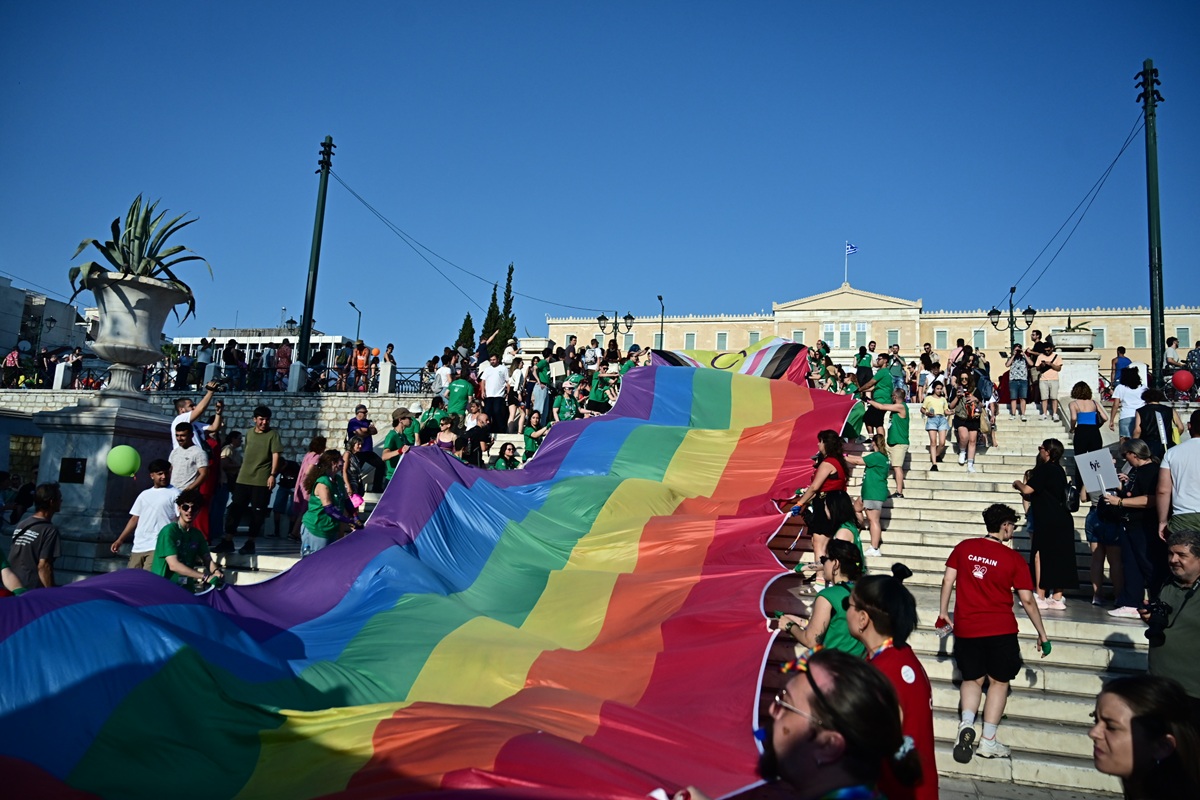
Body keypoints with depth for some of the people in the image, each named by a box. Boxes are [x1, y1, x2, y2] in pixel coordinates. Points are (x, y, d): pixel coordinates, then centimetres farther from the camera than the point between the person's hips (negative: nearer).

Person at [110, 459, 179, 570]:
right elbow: (135, 519, 22)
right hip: (138, 547, 6)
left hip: (158, 547, -6)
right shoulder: (144, 494, 19)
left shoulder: (174, 494, 2)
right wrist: (119, 540, 16)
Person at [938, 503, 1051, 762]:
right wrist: (1042, 634, 4)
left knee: (972, 679, 17)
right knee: (999, 682, 13)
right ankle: (988, 741, 11)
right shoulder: (1013, 559, -7)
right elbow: (1027, 600, -5)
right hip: (1001, 630, -2)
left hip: (966, 629, 3)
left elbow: (948, 580, 2)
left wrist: (943, 612, 13)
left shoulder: (964, 547, 0)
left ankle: (967, 722, -7)